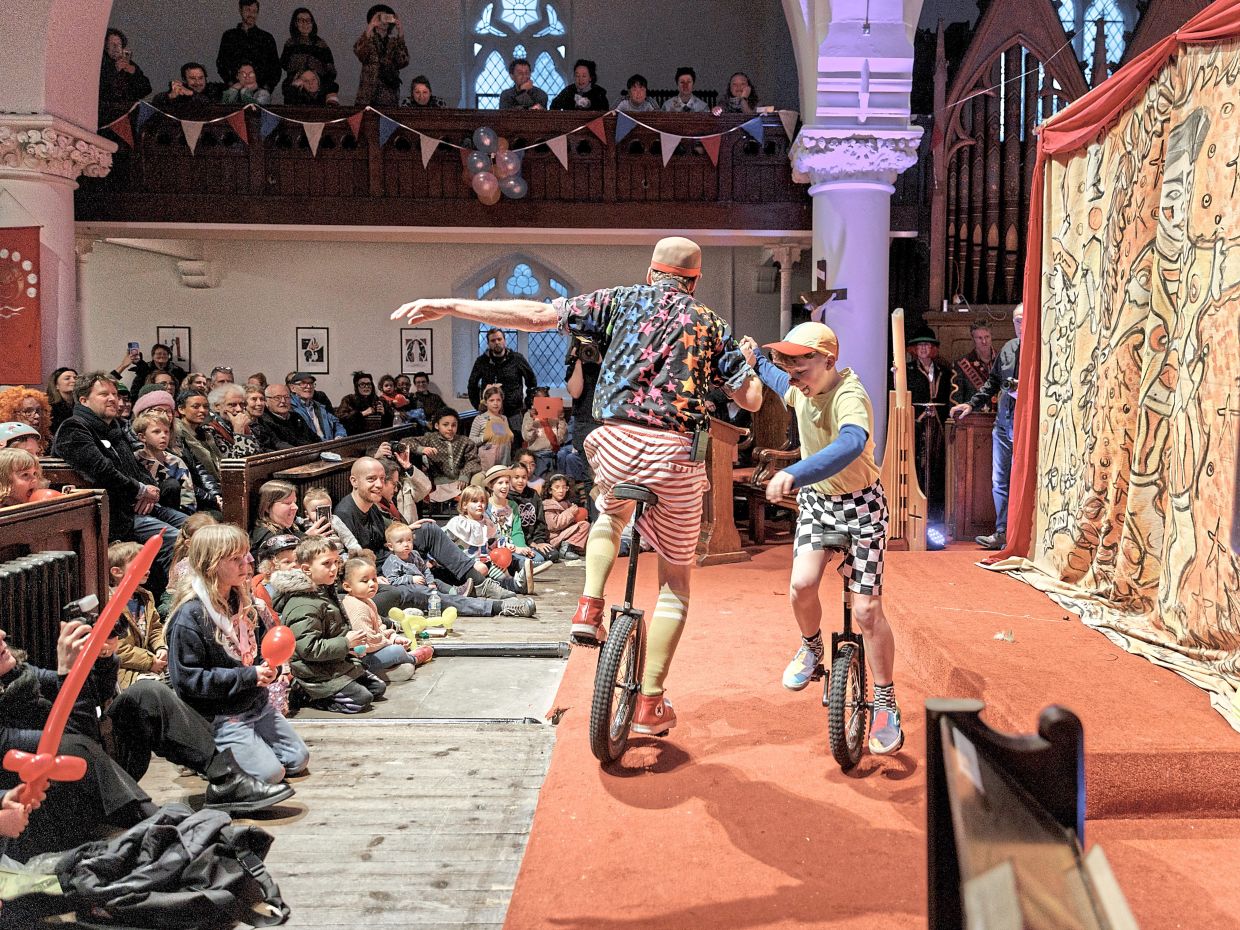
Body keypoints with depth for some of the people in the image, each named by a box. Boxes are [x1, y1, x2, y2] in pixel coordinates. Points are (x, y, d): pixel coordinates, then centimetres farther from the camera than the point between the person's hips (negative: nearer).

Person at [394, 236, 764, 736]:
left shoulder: (624, 301, 10)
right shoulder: (710, 324, 13)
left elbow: (535, 314, 2)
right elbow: (751, 399, 10)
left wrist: (448, 305, 4)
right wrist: (746, 363, 33)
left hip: (615, 443, 1)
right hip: (676, 455, 0)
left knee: (609, 516, 37)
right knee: (674, 580, 15)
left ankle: (589, 608, 14)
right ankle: (650, 703, 12)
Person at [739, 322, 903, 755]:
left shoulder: (850, 396, -30)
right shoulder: (801, 388, -6)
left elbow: (851, 444, -54)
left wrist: (794, 473, -67)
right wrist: (757, 360, 17)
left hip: (860, 505, -5)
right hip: (815, 499, 6)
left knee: (867, 611, -6)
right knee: (801, 585, -17)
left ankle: (886, 706, 9)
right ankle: (811, 647, 15)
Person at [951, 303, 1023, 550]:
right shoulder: (1008, 348, 11)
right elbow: (993, 381, 22)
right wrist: (971, 404, 16)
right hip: (1003, 421, 7)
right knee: (999, 481, 12)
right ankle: (1002, 533, 23)